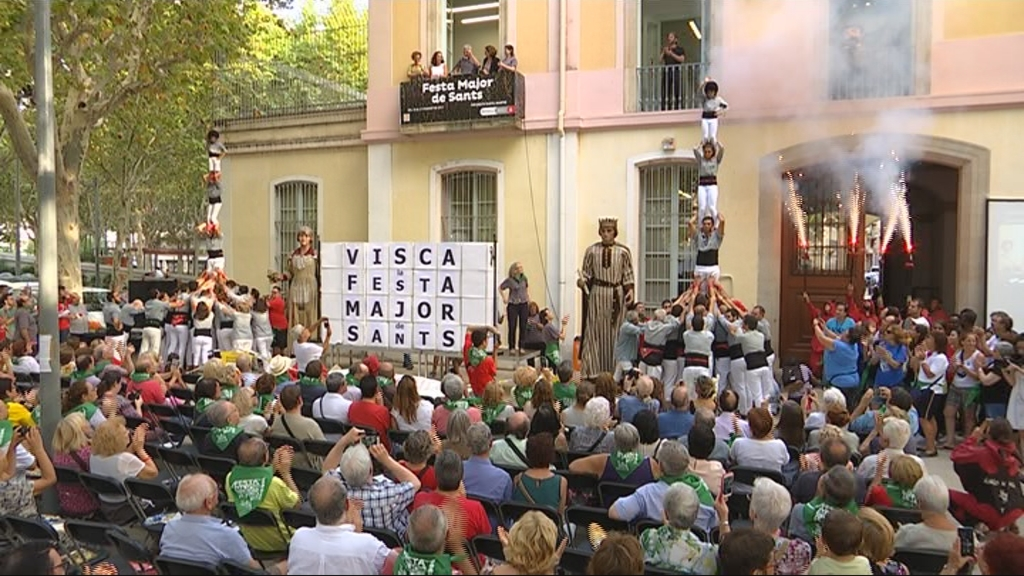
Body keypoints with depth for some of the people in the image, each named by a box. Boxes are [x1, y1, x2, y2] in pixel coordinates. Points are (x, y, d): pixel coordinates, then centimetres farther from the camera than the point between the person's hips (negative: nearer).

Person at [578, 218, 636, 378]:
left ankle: (615, 371, 13)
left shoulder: (623, 251, 1)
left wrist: (630, 290, -10)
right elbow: (587, 273, 7)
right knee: (595, 332, 1)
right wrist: (581, 281, -13)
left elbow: (628, 275, 4)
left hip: (617, 295, 0)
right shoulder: (592, 251, 3)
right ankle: (593, 371, 7)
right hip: (597, 294, 0)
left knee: (615, 333, 4)